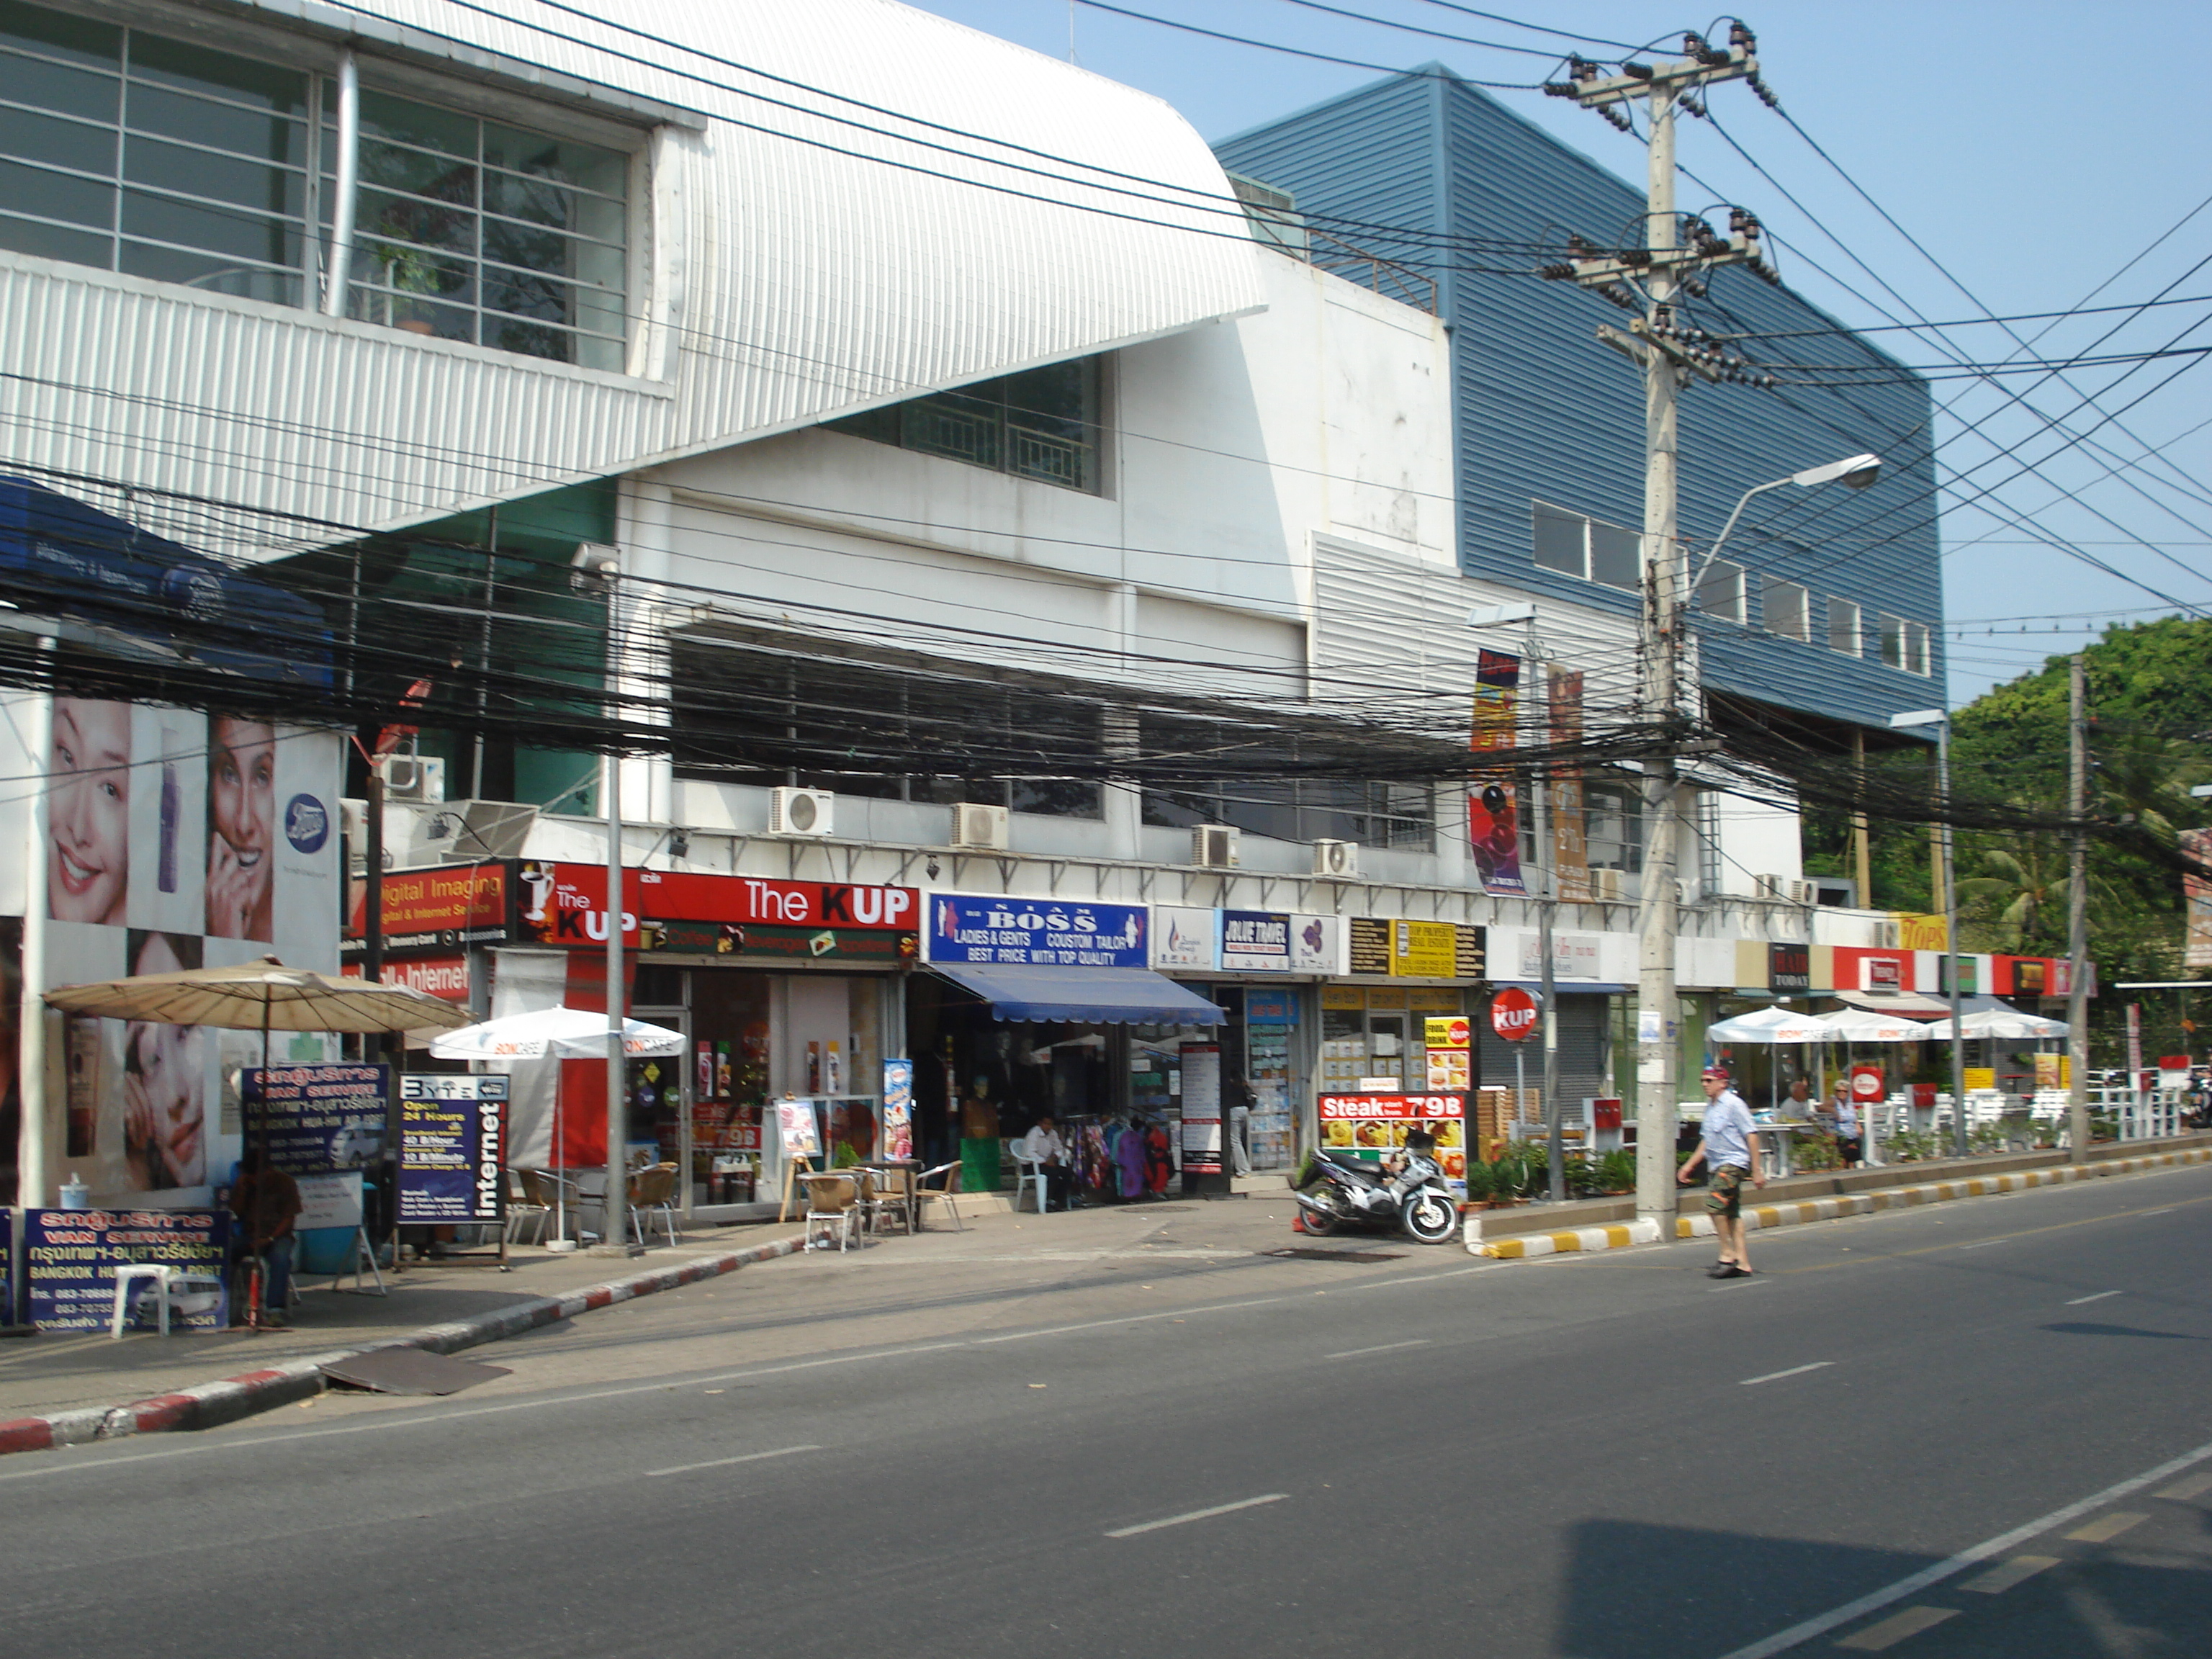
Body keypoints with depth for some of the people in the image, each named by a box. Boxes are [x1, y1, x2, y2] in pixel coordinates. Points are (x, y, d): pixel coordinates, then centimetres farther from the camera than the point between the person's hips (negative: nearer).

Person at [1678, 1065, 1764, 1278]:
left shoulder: (1734, 1104, -9)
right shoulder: (1710, 1107, 16)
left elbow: (1751, 1136, -11)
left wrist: (1756, 1172, -14)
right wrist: (1689, 1166, 22)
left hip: (1733, 1163, -8)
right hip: (1716, 1165, 8)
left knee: (1714, 1203, -18)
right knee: (1732, 1213, 7)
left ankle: (1727, 1255, -9)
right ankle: (1742, 1263, 9)